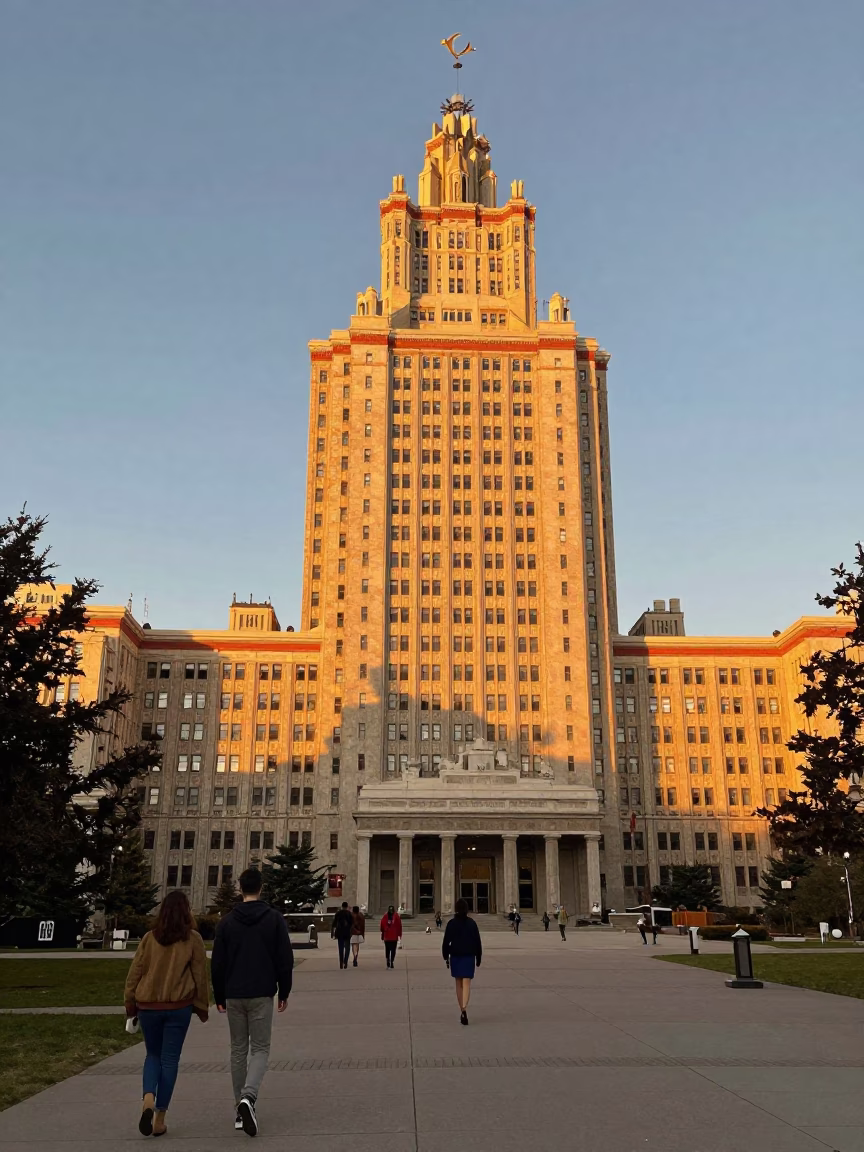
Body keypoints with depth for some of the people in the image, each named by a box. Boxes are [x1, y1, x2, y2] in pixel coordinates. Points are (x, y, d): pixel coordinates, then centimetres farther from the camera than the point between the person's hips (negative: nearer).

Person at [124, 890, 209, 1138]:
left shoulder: (149, 938, 1)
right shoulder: (193, 939, -3)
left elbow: (135, 973, 2)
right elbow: (200, 976, 0)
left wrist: (130, 1004, 11)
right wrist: (202, 1007, 10)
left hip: (148, 1006, 2)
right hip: (178, 1006, -2)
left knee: (153, 1055, 18)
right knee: (170, 1059, 8)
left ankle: (148, 1099, -7)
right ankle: (159, 1118, 9)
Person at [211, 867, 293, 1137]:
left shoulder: (227, 921, 0)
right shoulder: (274, 919, -4)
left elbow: (217, 962, 2)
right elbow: (285, 959, -4)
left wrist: (219, 996, 12)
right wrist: (284, 992, 7)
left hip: (234, 996, 2)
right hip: (262, 995, -2)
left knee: (238, 1049, 13)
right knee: (260, 1048, 4)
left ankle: (241, 1110, 15)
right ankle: (248, 1097, -20)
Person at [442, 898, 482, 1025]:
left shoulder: (451, 923, -2)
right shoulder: (472, 923, 0)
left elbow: (446, 941, -3)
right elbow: (477, 942, 2)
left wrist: (445, 957, 5)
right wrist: (478, 957, 10)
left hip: (455, 956, 1)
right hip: (469, 956, -1)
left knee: (458, 984, 14)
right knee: (466, 984, -6)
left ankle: (462, 1011, 20)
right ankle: (464, 1009, -26)